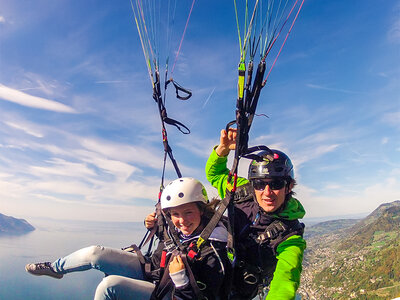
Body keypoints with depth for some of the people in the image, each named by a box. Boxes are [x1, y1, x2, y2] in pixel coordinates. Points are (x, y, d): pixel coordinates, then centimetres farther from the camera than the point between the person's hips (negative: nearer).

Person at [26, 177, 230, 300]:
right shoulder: (177, 230, -10)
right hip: (151, 271, 6)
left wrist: (181, 279, -38)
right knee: (95, 254, -4)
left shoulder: (213, 252, -29)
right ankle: (55, 268, 27)